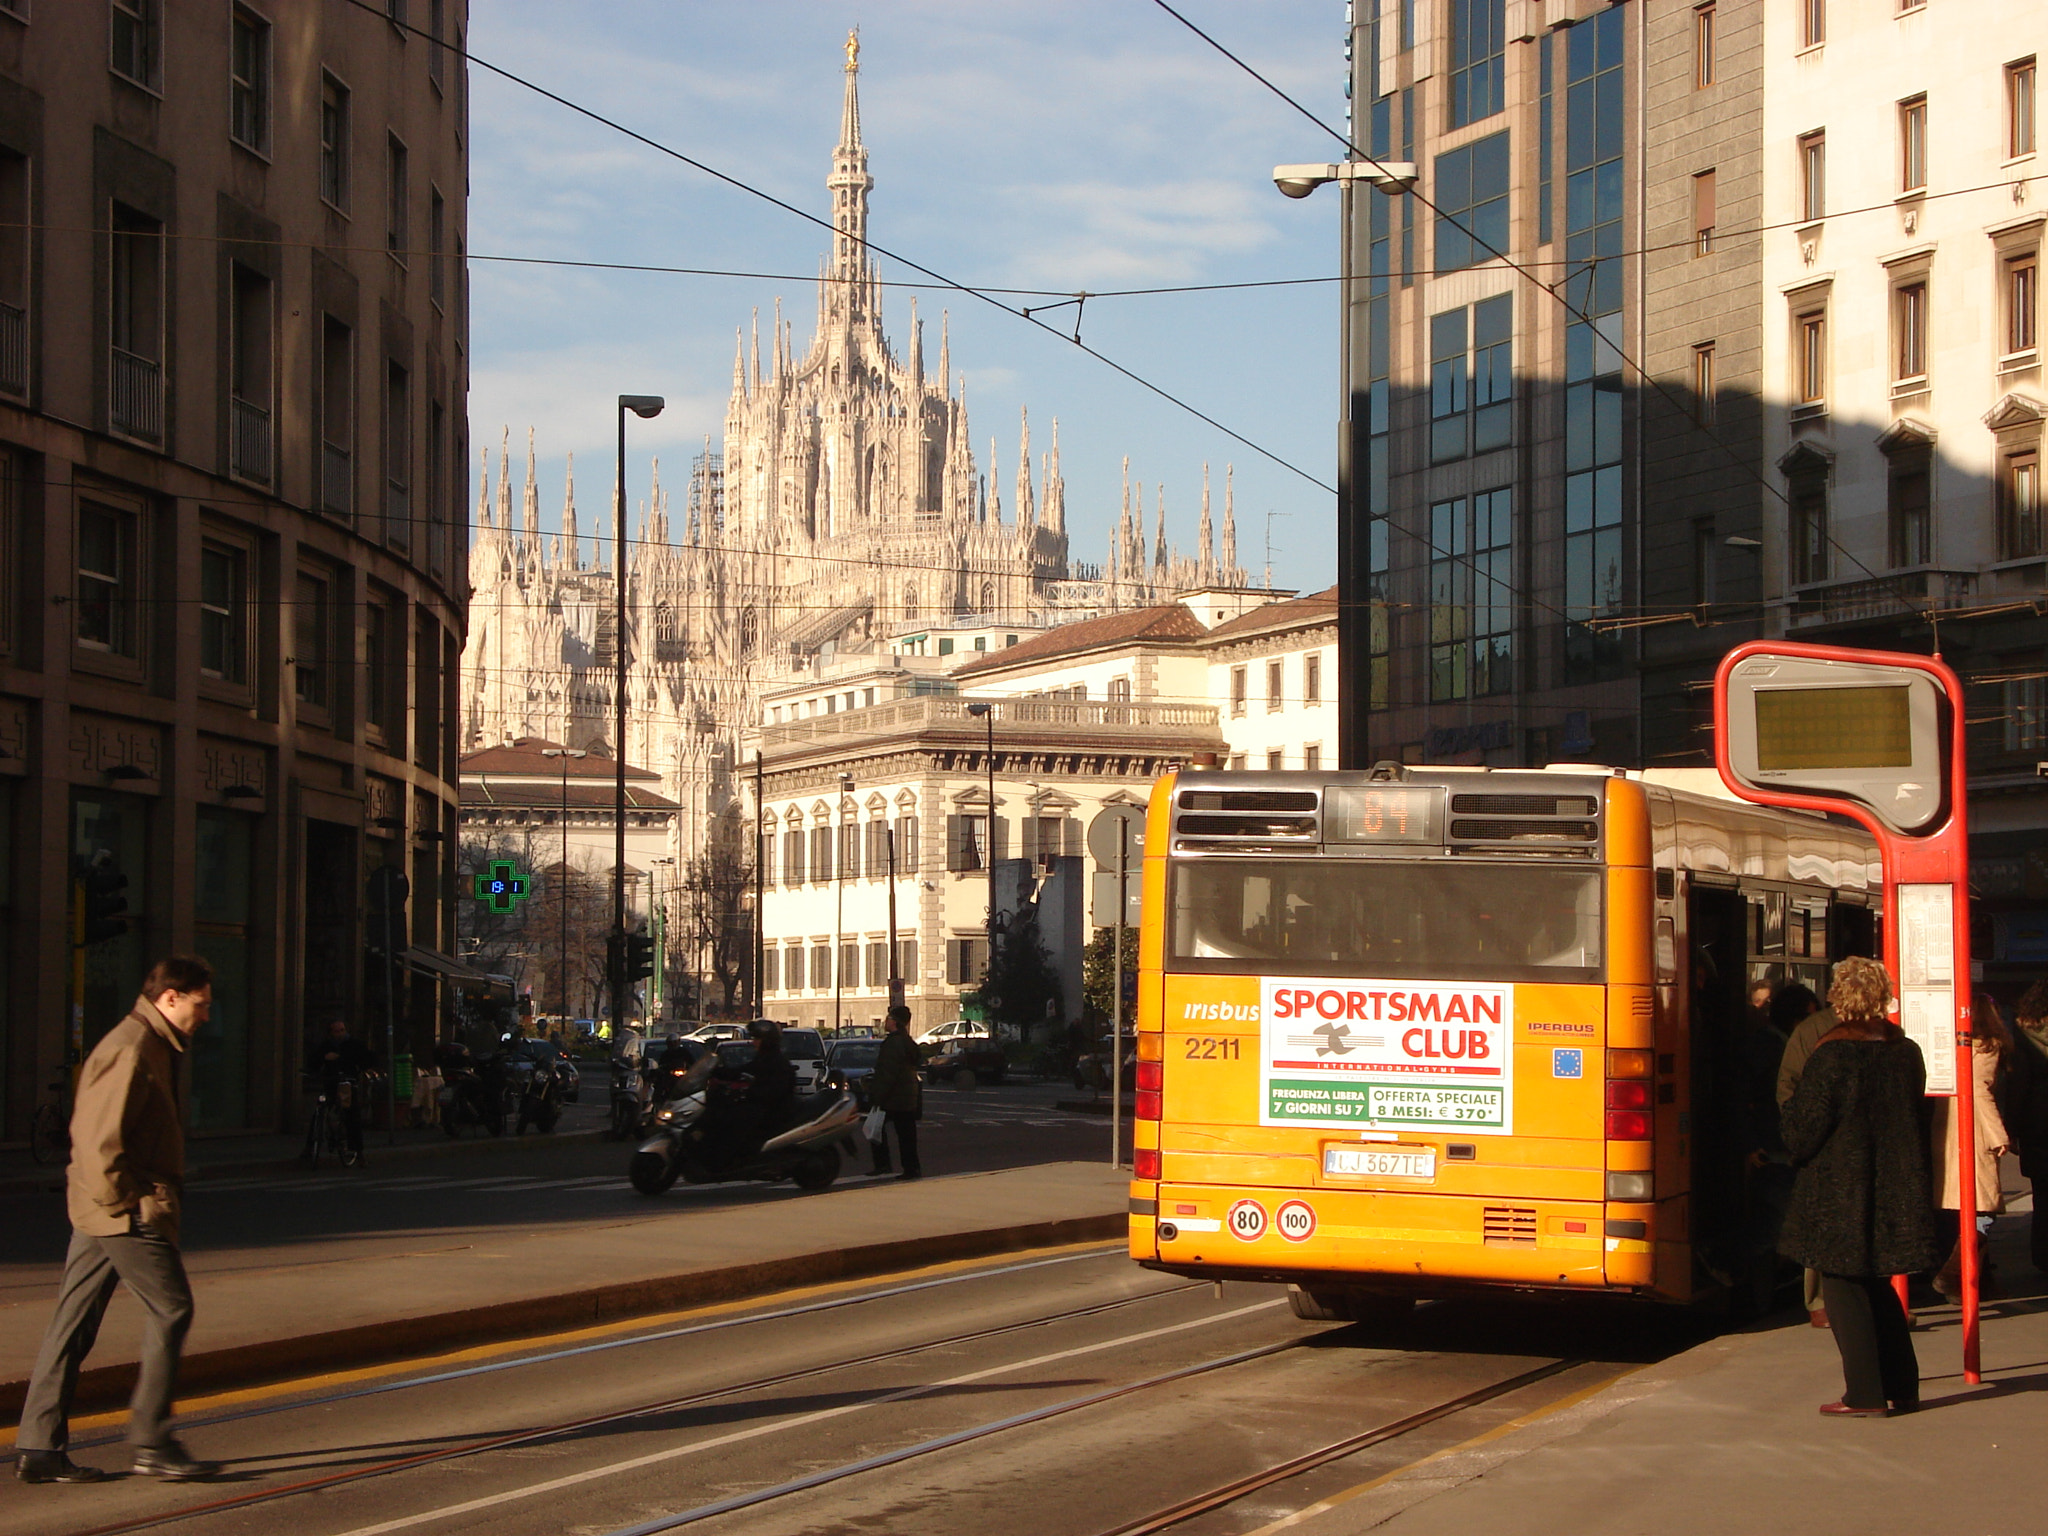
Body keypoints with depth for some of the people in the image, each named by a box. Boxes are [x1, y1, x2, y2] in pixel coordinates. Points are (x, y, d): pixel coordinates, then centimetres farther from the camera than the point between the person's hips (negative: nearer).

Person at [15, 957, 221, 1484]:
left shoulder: (155, 1047, 18)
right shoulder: (130, 1049, -15)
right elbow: (98, 1134, -21)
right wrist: (123, 1201, -17)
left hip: (101, 1210, 10)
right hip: (131, 1211, -10)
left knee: (74, 1321, 8)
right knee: (170, 1310, -4)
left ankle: (39, 1447, 10)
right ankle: (152, 1443, 0)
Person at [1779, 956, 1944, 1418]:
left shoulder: (1832, 1055, -15)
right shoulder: (1906, 1052, 3)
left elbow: (1803, 1131, -12)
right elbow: (1917, 1119, 13)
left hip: (1839, 1193, -6)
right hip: (1896, 1189, 6)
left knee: (1844, 1286, 1)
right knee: (1878, 1285, 18)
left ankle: (1865, 1394, -2)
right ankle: (1901, 1387, 17)